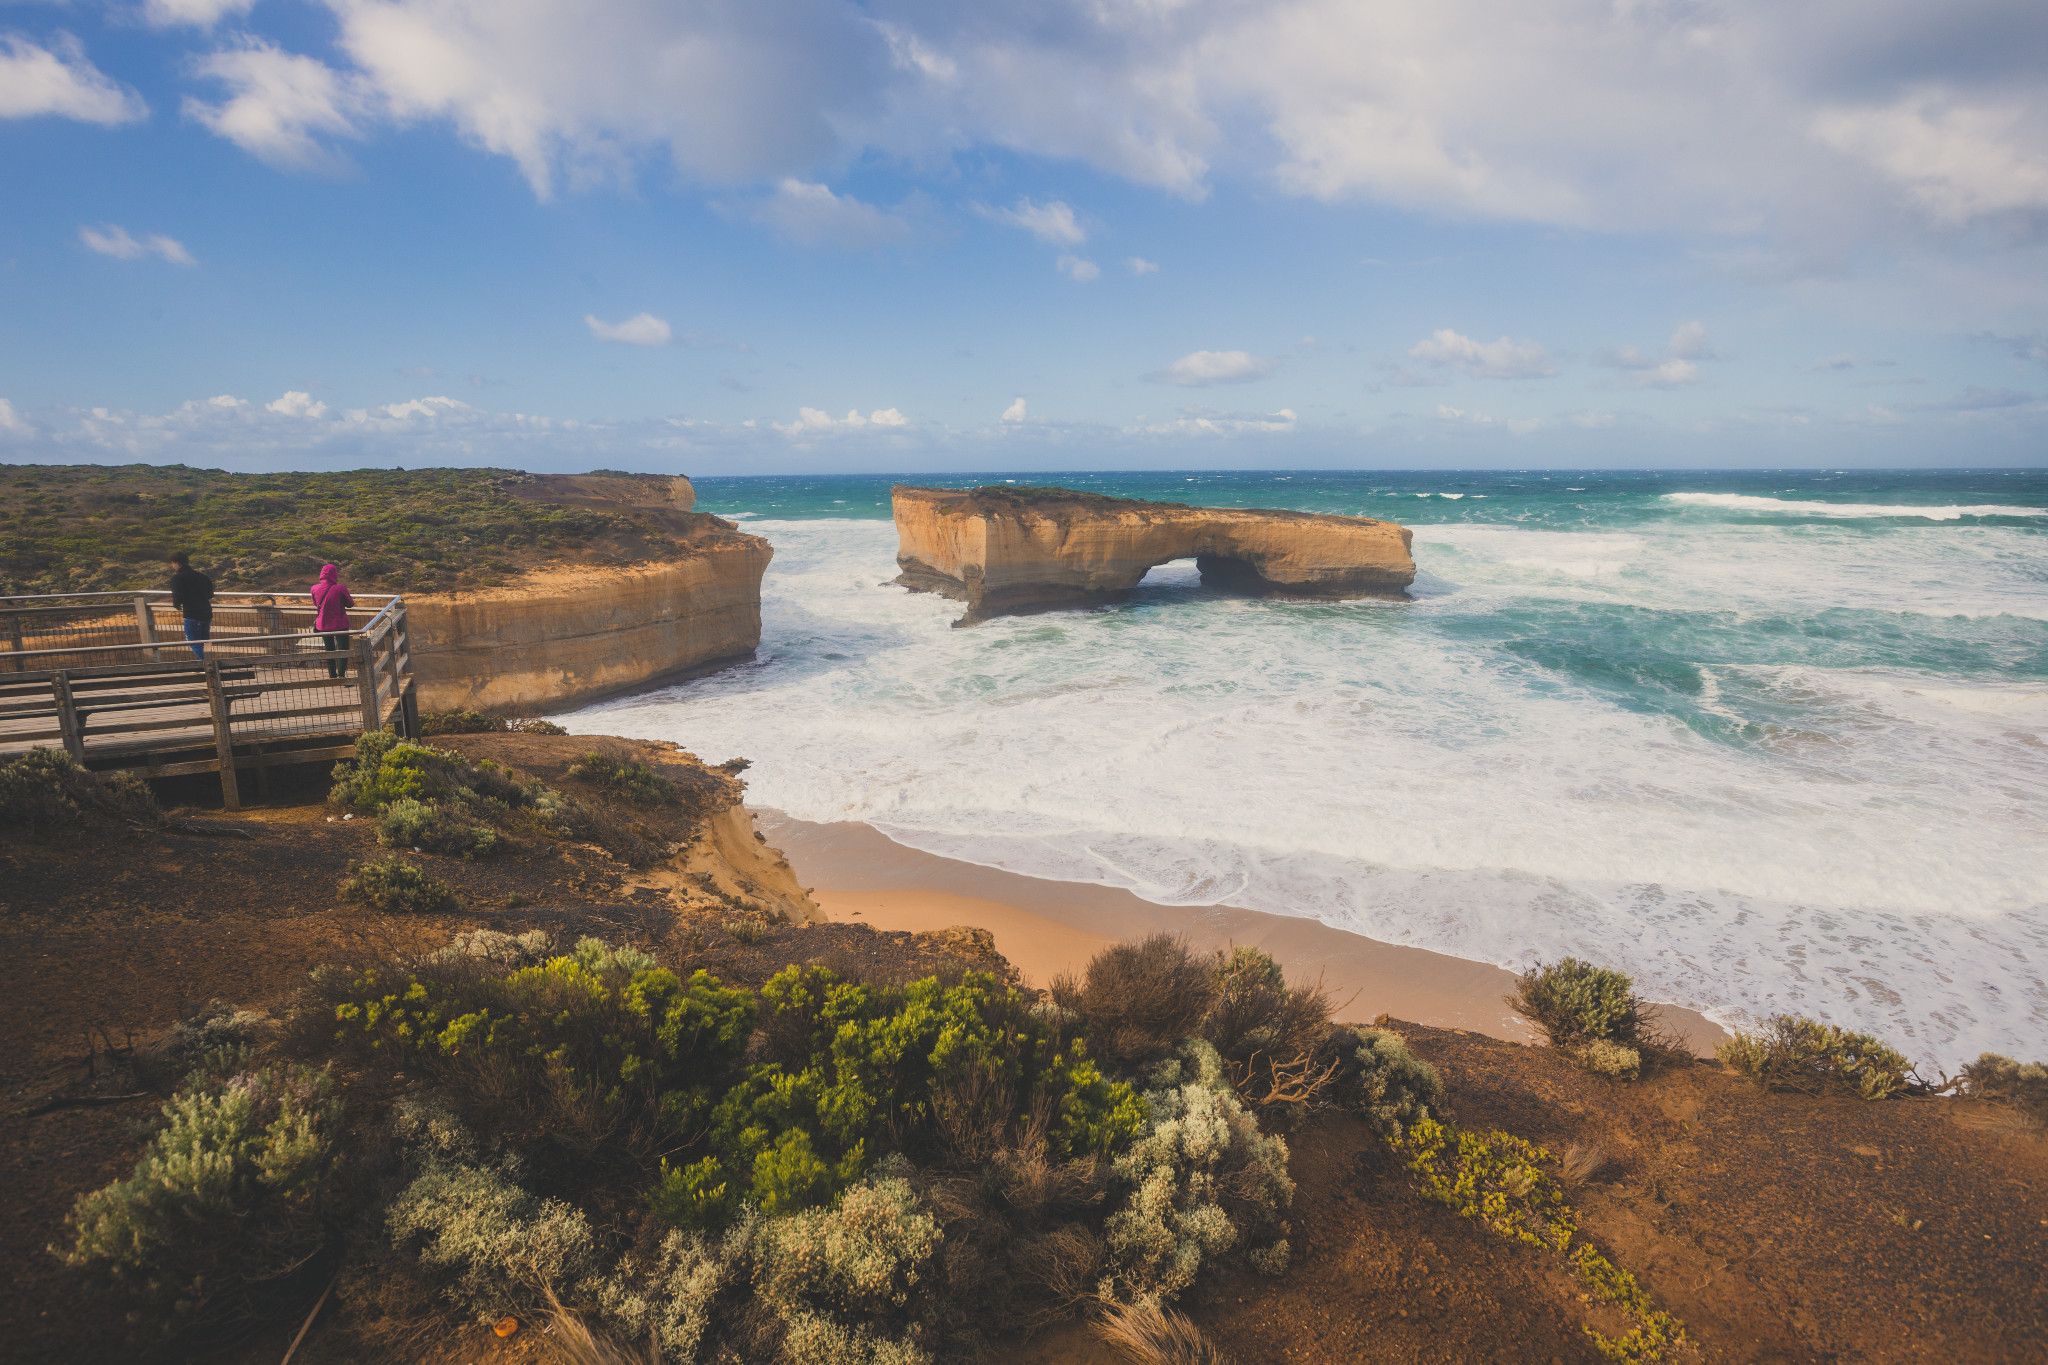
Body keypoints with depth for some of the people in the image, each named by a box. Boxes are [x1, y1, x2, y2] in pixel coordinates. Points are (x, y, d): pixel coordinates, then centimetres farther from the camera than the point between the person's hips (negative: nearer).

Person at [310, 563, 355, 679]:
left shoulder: (315, 589, -5)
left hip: (323, 625, 5)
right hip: (339, 625, -4)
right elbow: (350, 604, -6)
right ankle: (341, 675, -7)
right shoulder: (340, 589, -19)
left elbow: (315, 603, 12)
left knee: (329, 650, 18)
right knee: (343, 650, 3)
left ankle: (332, 675, 24)